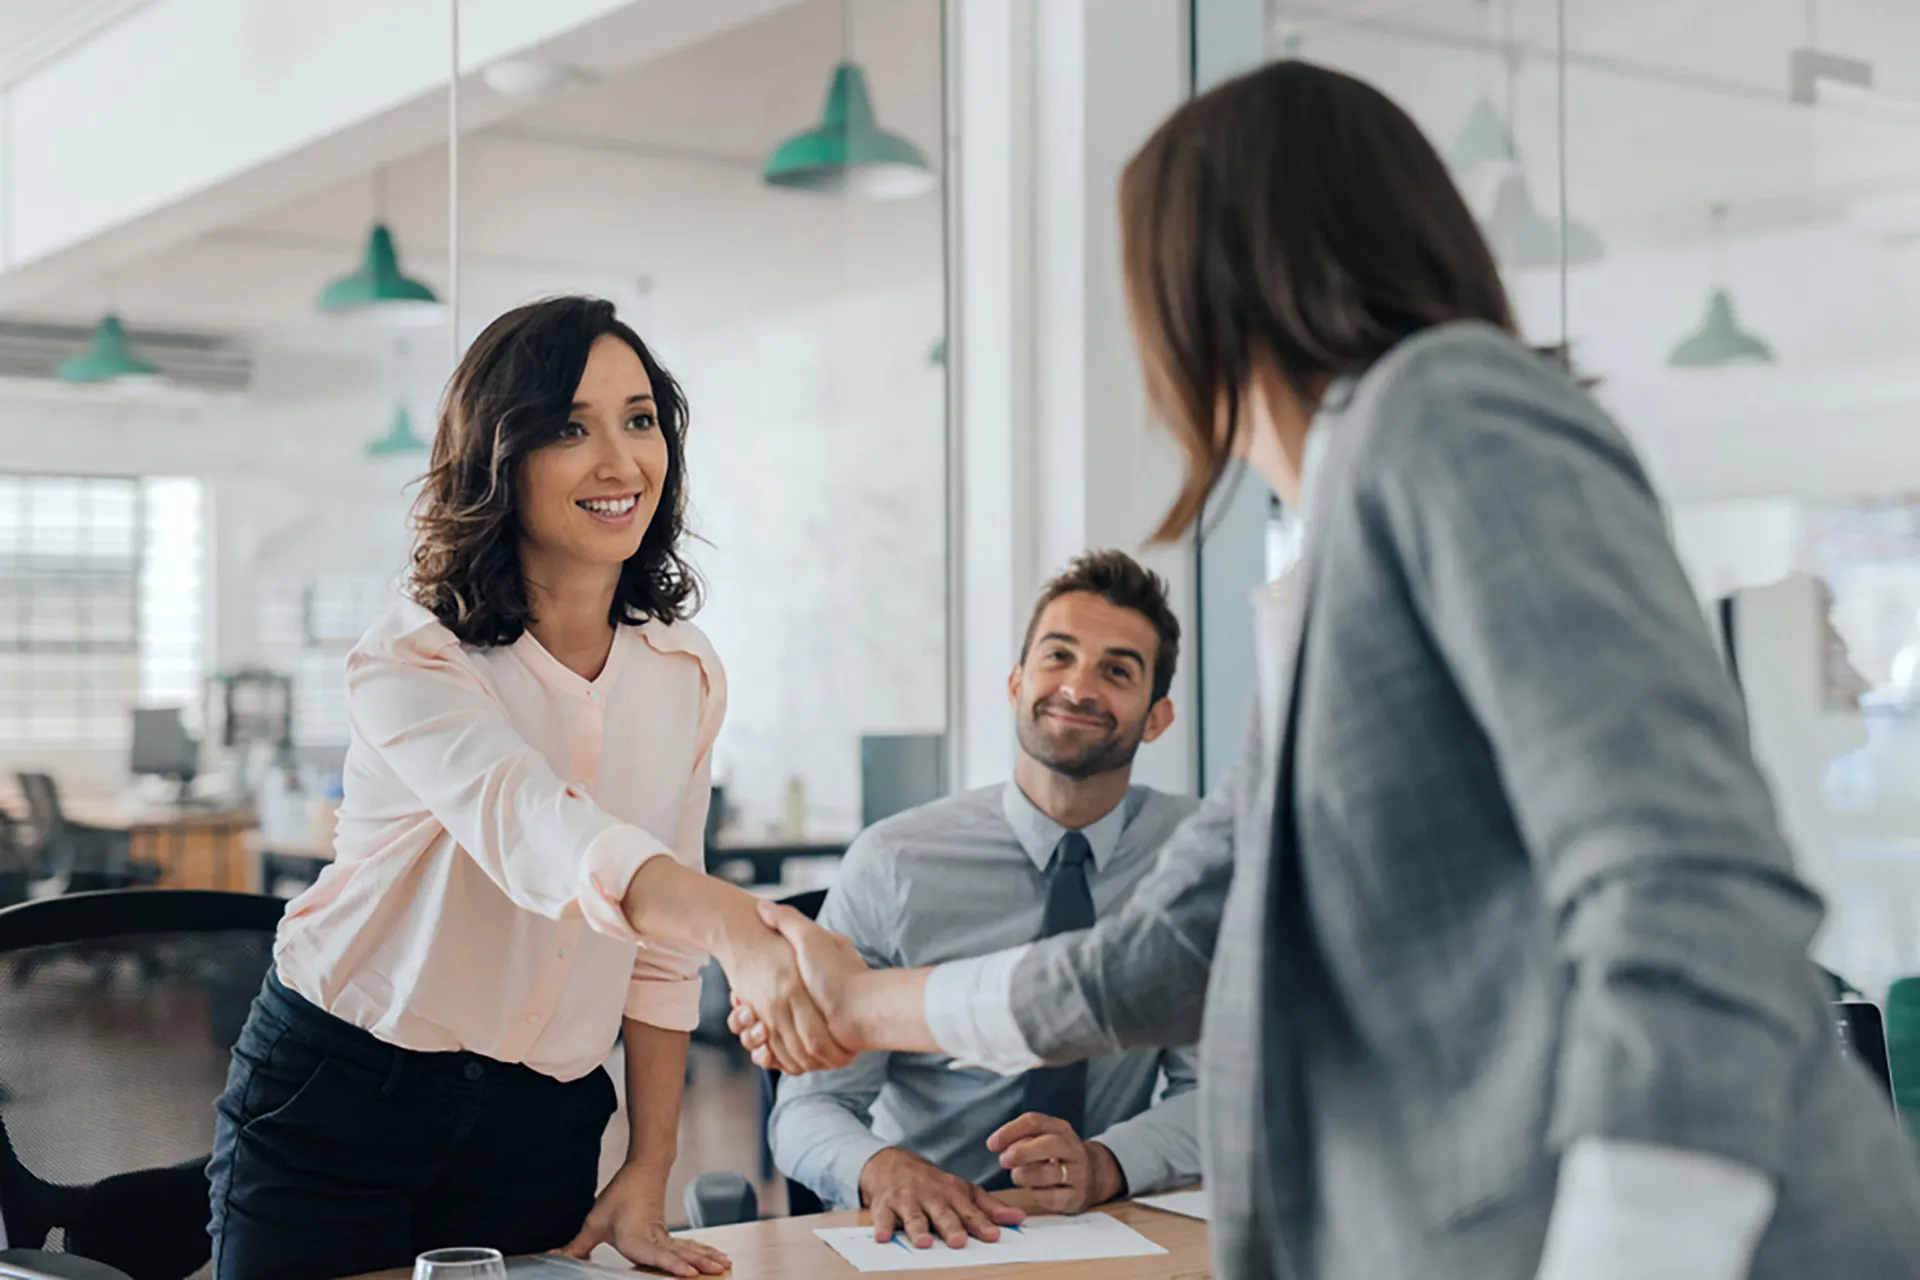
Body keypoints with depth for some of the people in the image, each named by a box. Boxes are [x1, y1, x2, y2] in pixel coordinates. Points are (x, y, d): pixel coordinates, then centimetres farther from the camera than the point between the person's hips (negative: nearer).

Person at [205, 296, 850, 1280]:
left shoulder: (686, 676, 0)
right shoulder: (407, 665, -18)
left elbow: (659, 951, 6)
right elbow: (537, 833, -38)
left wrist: (650, 1175, 1)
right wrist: (739, 929, -55)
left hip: (542, 1125, 4)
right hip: (333, 1100, -4)